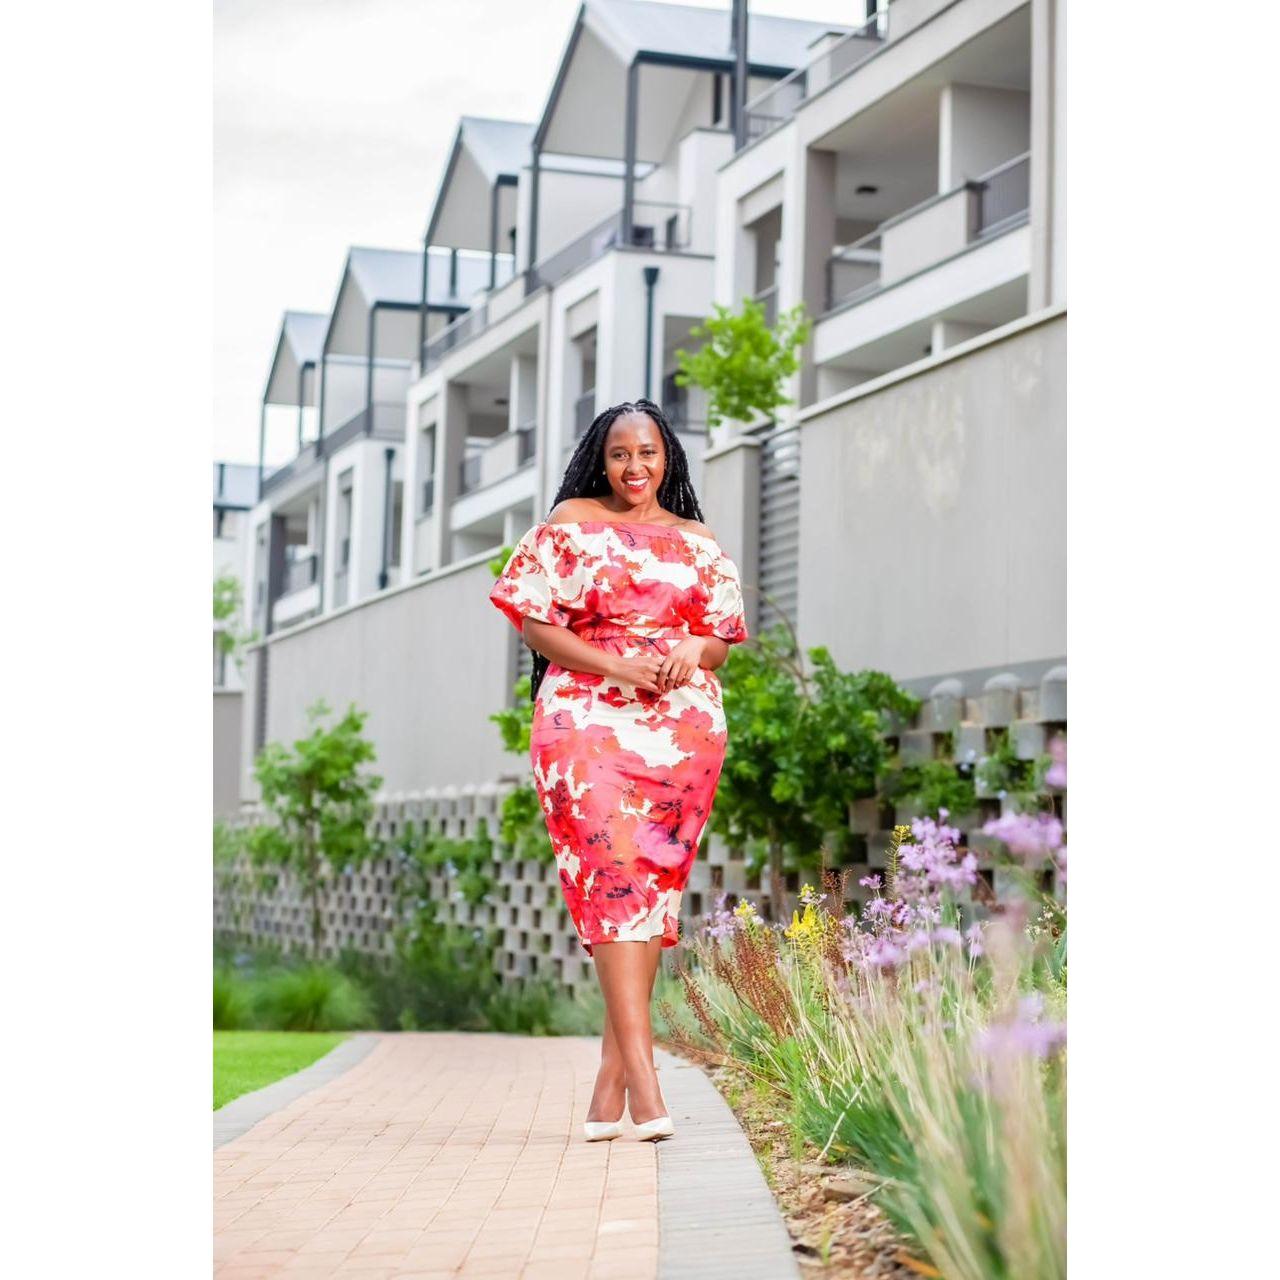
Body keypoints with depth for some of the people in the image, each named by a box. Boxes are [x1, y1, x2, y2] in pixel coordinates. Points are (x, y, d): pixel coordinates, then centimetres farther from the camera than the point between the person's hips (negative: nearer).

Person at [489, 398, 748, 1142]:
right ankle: (643, 1078, -23)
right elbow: (534, 621, 1)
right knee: (615, 877, -16)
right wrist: (616, 667, -12)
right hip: (590, 721, -3)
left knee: (655, 884, 0)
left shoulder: (699, 542, 16)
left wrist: (694, 650, -8)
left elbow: (724, 639, 17)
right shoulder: (571, 524, 8)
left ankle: (611, 1082, 5)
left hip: (684, 726, 3)